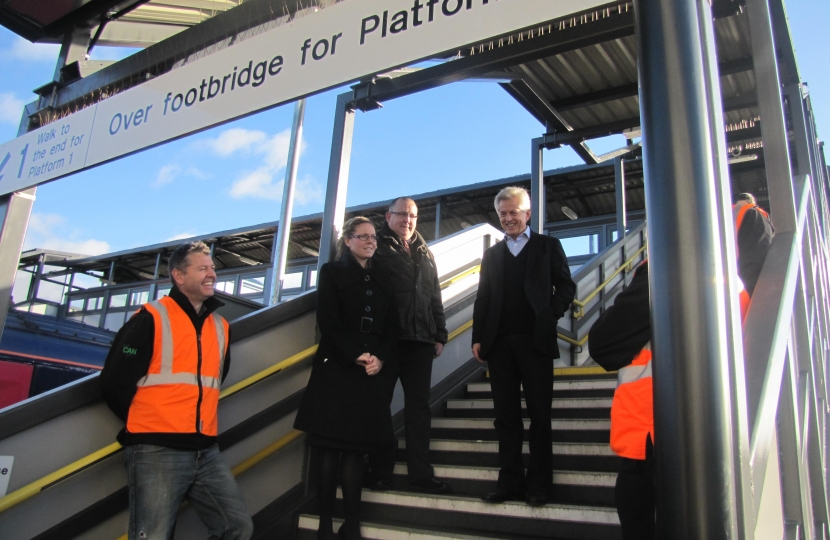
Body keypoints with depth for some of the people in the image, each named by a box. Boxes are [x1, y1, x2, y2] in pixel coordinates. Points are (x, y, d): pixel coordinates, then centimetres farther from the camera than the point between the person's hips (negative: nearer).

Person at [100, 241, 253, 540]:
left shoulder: (220, 327, 14)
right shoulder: (151, 318, -4)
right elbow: (114, 382, -6)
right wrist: (146, 426, 5)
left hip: (207, 452, 6)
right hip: (157, 451, -6)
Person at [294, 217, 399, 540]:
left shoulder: (381, 279, 18)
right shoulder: (332, 272, 6)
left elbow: (392, 326, 10)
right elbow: (328, 322, -5)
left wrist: (380, 358, -7)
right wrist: (355, 356, -14)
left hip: (373, 371, 3)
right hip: (336, 368, -3)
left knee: (356, 446, 4)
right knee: (328, 444, -3)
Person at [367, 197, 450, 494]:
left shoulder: (425, 253, 21)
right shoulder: (377, 248, 5)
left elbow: (435, 297, 20)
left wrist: (439, 334, 13)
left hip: (420, 339, 5)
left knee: (419, 406, 4)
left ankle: (420, 474, 9)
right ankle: (380, 472, 12)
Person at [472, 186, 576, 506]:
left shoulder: (548, 246, 10)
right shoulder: (492, 254, 18)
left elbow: (565, 286, 5)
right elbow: (483, 299, 13)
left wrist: (550, 317, -10)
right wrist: (477, 338, 4)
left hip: (535, 341, -3)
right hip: (499, 343, 3)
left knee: (539, 415, 3)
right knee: (506, 416, 5)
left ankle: (539, 484, 11)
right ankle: (510, 482, 12)